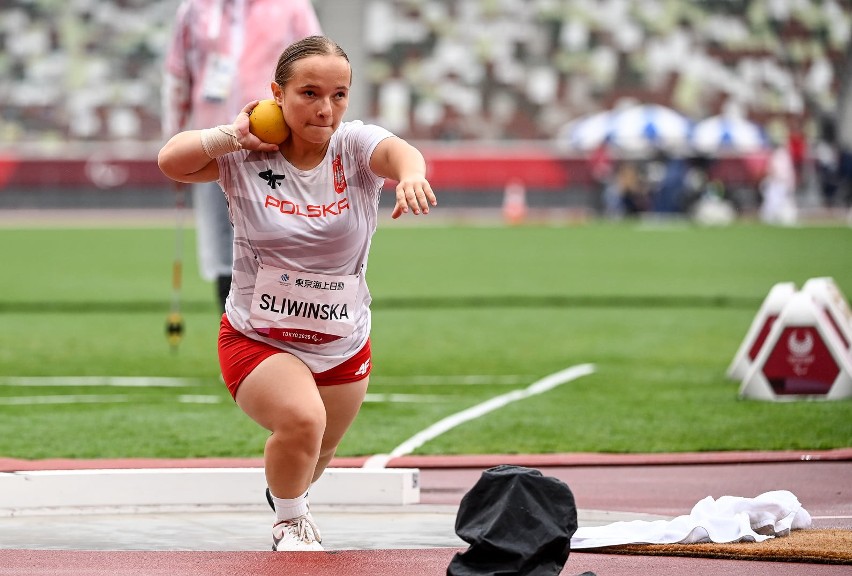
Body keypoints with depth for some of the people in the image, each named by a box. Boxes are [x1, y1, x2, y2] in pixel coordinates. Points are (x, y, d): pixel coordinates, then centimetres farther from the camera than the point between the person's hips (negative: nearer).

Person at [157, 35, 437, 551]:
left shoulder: (356, 146, -13)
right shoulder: (246, 155, -11)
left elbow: (400, 152, -35)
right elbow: (172, 161, -19)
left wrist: (411, 176, -58)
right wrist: (236, 134, -21)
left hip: (345, 349, 3)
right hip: (256, 339, -3)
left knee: (312, 459, 20)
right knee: (301, 419, -30)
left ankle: (292, 507, 60)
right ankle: (290, 523, 2)